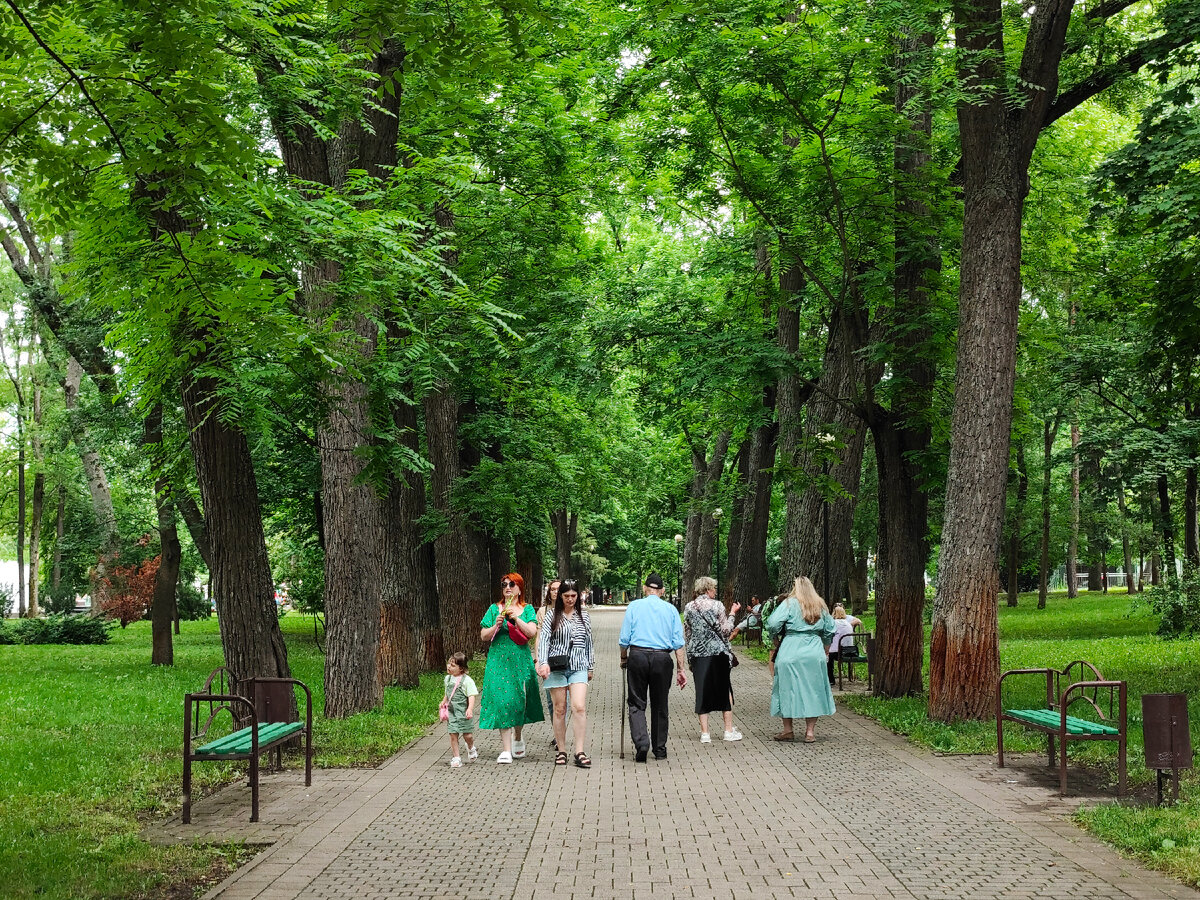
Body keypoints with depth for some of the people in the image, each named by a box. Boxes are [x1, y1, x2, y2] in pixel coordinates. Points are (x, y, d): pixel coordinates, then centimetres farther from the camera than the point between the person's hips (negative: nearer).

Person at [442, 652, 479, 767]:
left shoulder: (467, 680, -11)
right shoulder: (448, 679, 9)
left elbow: (472, 696, -16)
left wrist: (470, 709, -27)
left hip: (464, 712, -4)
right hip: (451, 712, 4)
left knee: (467, 735, 0)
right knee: (453, 735, -2)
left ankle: (471, 748, 32)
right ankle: (456, 758, 7)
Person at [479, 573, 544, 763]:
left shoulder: (527, 610, 7)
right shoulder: (494, 609, 9)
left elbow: (532, 633, -8)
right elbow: (483, 636, 6)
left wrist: (516, 618, -17)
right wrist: (496, 626, -11)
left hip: (520, 660, 0)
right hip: (498, 660, 0)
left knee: (518, 700, 5)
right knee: (501, 700, -10)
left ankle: (517, 739, 33)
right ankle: (506, 750, -11)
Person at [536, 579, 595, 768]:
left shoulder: (584, 616, 12)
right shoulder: (551, 615, 3)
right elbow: (544, 639, -6)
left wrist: (591, 666, 19)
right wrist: (542, 662, -19)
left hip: (578, 667, 1)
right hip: (557, 667, -1)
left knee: (579, 707, -12)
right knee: (559, 709, 2)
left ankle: (579, 752, -11)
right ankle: (561, 751, 11)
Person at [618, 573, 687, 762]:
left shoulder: (634, 606, 5)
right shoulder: (671, 609, 8)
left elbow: (624, 638, 2)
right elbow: (678, 642, 4)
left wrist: (623, 658, 17)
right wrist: (680, 669, 6)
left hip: (638, 656, -1)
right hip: (662, 658, 1)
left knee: (636, 703, 3)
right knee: (659, 705, 12)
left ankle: (641, 742, -17)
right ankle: (660, 749, 18)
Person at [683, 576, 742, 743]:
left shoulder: (688, 608, 4)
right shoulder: (717, 605, -6)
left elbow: (686, 634, 9)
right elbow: (725, 630, -6)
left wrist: (690, 658, 17)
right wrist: (732, 614, 7)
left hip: (697, 654, 3)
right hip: (718, 653, -3)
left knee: (702, 691, 5)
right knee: (724, 690, 10)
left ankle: (704, 733, 2)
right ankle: (729, 730, 12)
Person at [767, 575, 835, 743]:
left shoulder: (789, 604, -4)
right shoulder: (820, 606, 9)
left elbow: (773, 623, -13)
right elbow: (829, 630, 15)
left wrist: (775, 638, 5)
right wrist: (825, 647, 29)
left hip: (790, 653, -3)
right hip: (814, 653, 3)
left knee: (787, 689, 7)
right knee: (812, 690, 7)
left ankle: (788, 730, 12)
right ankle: (810, 732, 6)